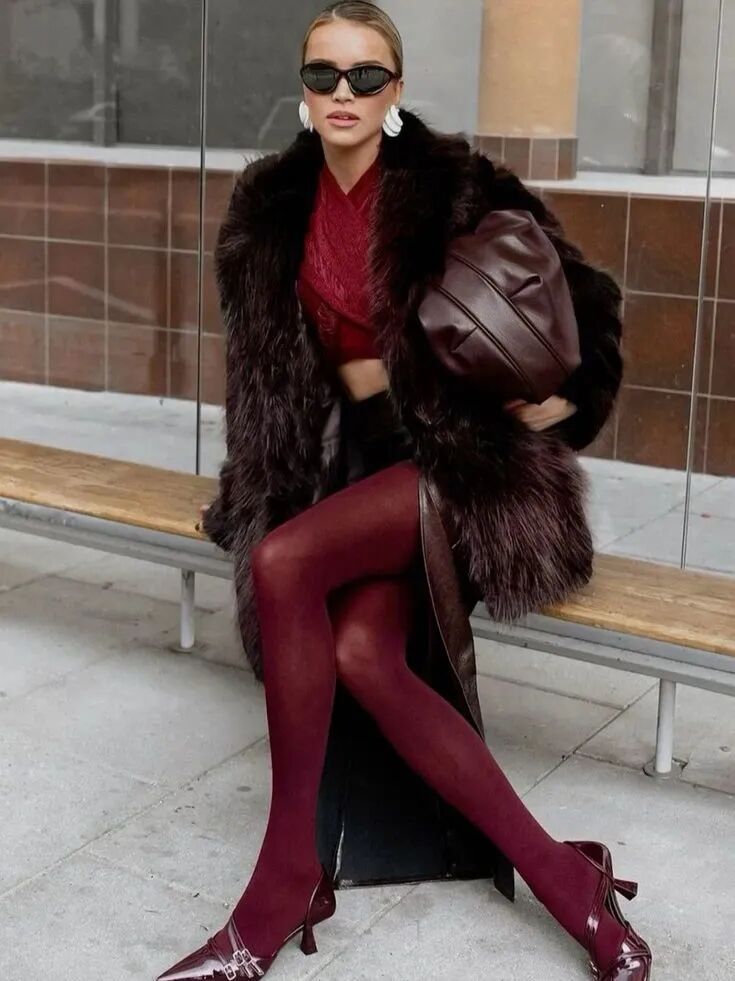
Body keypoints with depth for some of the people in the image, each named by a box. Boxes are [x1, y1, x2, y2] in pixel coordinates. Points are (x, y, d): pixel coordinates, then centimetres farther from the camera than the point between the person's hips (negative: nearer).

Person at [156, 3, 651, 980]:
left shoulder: (454, 185, -8)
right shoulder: (273, 203, 7)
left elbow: (589, 298, 2)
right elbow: (263, 351, 18)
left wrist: (561, 405, 0)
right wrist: (262, 474, 10)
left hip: (468, 452, -5)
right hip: (360, 450, 5)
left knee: (283, 560, -30)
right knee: (359, 655, -24)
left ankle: (289, 873, -18)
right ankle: (568, 884, -18)